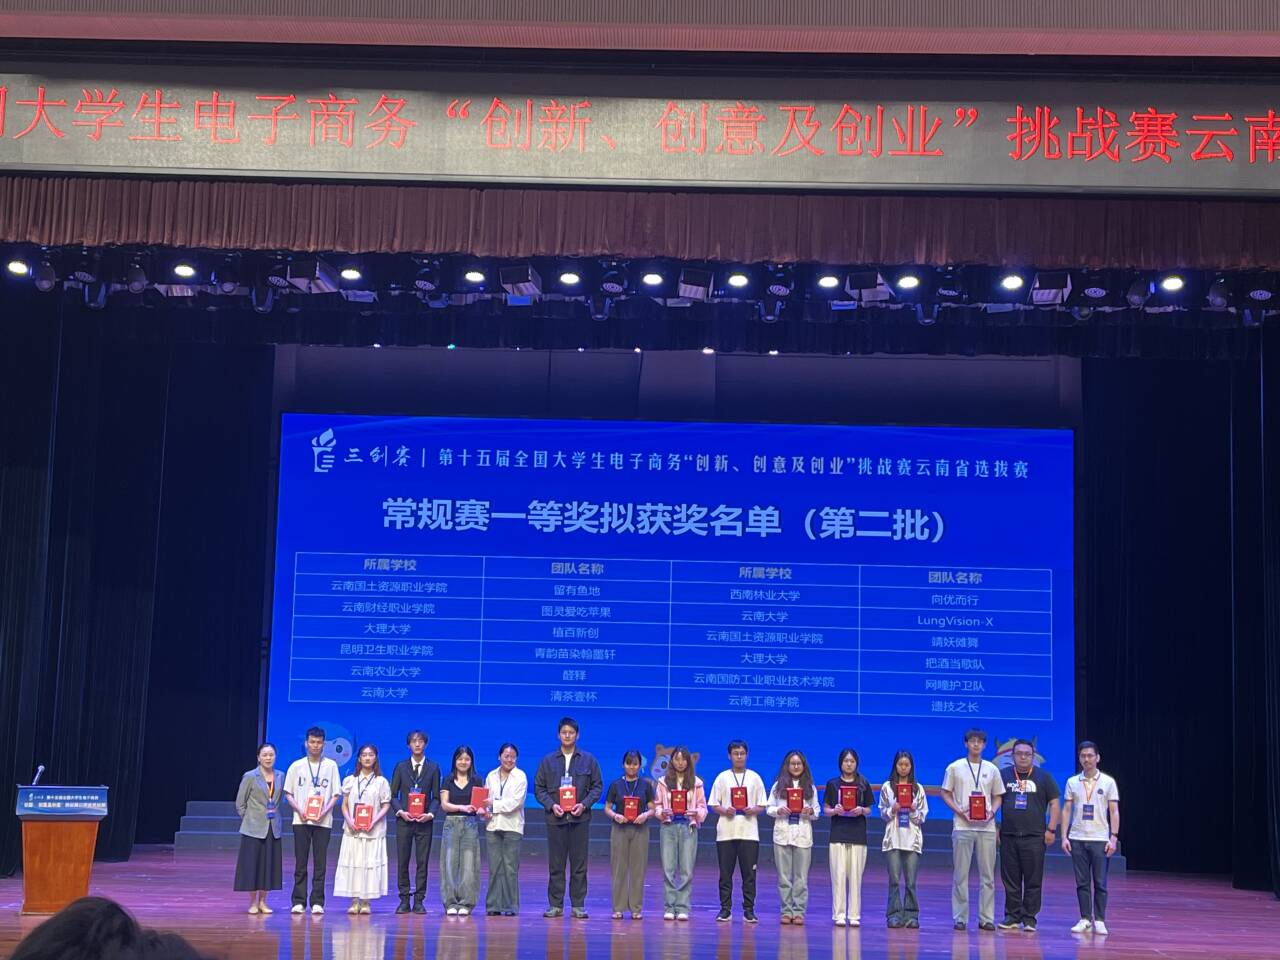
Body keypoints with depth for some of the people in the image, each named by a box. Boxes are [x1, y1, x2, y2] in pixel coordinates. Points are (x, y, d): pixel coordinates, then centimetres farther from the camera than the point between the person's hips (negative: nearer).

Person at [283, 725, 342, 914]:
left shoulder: (331, 766, 6)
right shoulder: (297, 766, 7)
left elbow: (336, 794, 5)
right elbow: (288, 793, 7)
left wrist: (325, 810, -11)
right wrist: (299, 810, -9)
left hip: (323, 821, 0)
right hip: (301, 820, 0)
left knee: (320, 863, 0)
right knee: (300, 863, 0)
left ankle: (317, 902, 3)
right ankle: (299, 901, 3)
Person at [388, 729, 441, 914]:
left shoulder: (433, 768, 7)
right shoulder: (400, 767, 8)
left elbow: (436, 796, 6)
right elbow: (393, 795, 7)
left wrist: (430, 814, -10)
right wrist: (400, 812, -9)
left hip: (424, 821, 0)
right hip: (404, 820, 0)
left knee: (422, 862, -1)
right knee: (402, 862, 1)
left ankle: (419, 901, 4)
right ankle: (404, 900, 7)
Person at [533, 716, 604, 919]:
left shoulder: (588, 760, 7)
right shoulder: (548, 760, 7)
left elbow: (597, 786, 7)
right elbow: (539, 787, 7)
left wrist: (584, 804, -9)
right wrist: (551, 805, -9)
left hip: (580, 818, 0)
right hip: (555, 818, 0)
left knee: (579, 864, 2)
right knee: (555, 864, 3)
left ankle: (578, 905, 7)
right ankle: (555, 905, 9)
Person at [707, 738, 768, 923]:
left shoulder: (754, 777, 9)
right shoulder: (722, 778, 7)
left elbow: (762, 806, 8)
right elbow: (714, 805, 5)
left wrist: (753, 810, -13)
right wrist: (725, 811, -15)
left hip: (749, 832, 0)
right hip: (726, 832, 0)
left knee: (749, 873, -1)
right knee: (725, 873, 2)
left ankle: (749, 910, 6)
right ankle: (725, 909, 9)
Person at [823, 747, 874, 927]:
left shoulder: (863, 784, 7)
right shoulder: (832, 783, 6)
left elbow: (868, 810, 10)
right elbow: (825, 809, 7)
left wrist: (861, 810, -12)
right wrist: (835, 811, -13)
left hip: (858, 834, 1)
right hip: (838, 834, 0)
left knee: (855, 876, 0)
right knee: (839, 875, -4)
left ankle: (854, 915, 5)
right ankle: (839, 915, 0)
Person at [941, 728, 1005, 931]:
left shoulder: (991, 769, 10)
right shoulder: (955, 768, 3)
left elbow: (998, 796, 15)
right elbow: (945, 794, 4)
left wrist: (993, 811, -5)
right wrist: (959, 811, -11)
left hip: (987, 827, 2)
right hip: (962, 826, -2)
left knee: (988, 875, 3)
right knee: (960, 874, 0)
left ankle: (986, 918, 8)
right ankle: (960, 918, 5)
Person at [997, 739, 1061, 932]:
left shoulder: (1044, 777, 6)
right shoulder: (1003, 775, 10)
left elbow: (1054, 803, 6)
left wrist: (1051, 829, -2)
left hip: (1034, 837, -2)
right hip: (1008, 836, 2)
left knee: (1033, 880, -1)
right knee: (1010, 879, 5)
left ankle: (1029, 918, 5)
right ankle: (1012, 916, 13)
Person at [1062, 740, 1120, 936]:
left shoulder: (1108, 782, 1)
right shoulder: (1072, 782, 6)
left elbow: (1114, 812, 0)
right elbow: (1066, 810, 7)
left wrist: (1113, 838, -7)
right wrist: (1064, 837, 0)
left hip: (1100, 839, -2)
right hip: (1077, 839, 2)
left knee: (1100, 883, 0)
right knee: (1082, 882, 5)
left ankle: (1099, 920, 7)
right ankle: (1085, 920, 10)